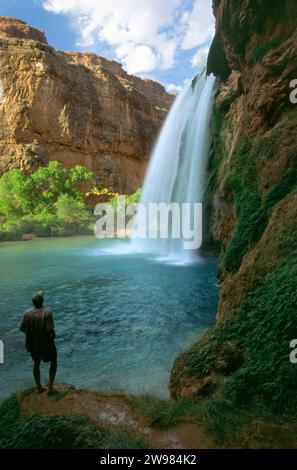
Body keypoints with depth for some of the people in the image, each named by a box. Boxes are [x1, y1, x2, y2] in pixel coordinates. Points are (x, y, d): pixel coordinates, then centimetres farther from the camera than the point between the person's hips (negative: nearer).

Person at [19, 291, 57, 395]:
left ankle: (39, 387, 37)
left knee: (36, 363, 26)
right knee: (53, 362, 19)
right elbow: (50, 330, -27)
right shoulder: (47, 313, -24)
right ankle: (50, 387, 15)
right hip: (46, 343, -4)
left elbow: (21, 328, -5)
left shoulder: (27, 313, -11)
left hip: (32, 343, 4)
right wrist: (53, 335, -6)